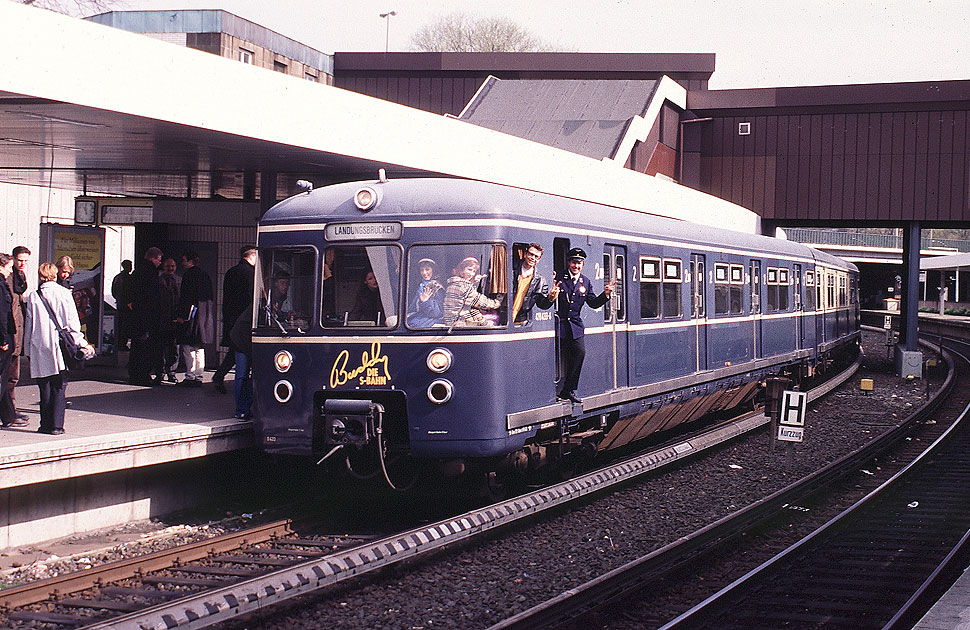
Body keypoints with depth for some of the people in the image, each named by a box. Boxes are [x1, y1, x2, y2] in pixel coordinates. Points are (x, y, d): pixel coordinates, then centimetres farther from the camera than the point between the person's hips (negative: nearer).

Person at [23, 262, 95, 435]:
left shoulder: (33, 297, 3)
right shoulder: (63, 293, -2)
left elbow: (28, 325, 7)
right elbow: (72, 321, -4)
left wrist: (28, 349, 15)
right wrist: (82, 343, 0)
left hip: (39, 348, 1)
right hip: (60, 348, -1)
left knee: (45, 388, 8)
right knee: (58, 388, 2)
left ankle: (46, 424, 9)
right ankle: (56, 425, -1)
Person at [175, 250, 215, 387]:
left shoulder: (189, 274, -8)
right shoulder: (204, 275, 16)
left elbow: (186, 296, -14)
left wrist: (181, 315, -13)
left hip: (192, 315, -8)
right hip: (205, 317, 8)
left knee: (188, 348, -5)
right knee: (199, 349, 10)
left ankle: (190, 377, -8)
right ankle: (198, 377, 10)